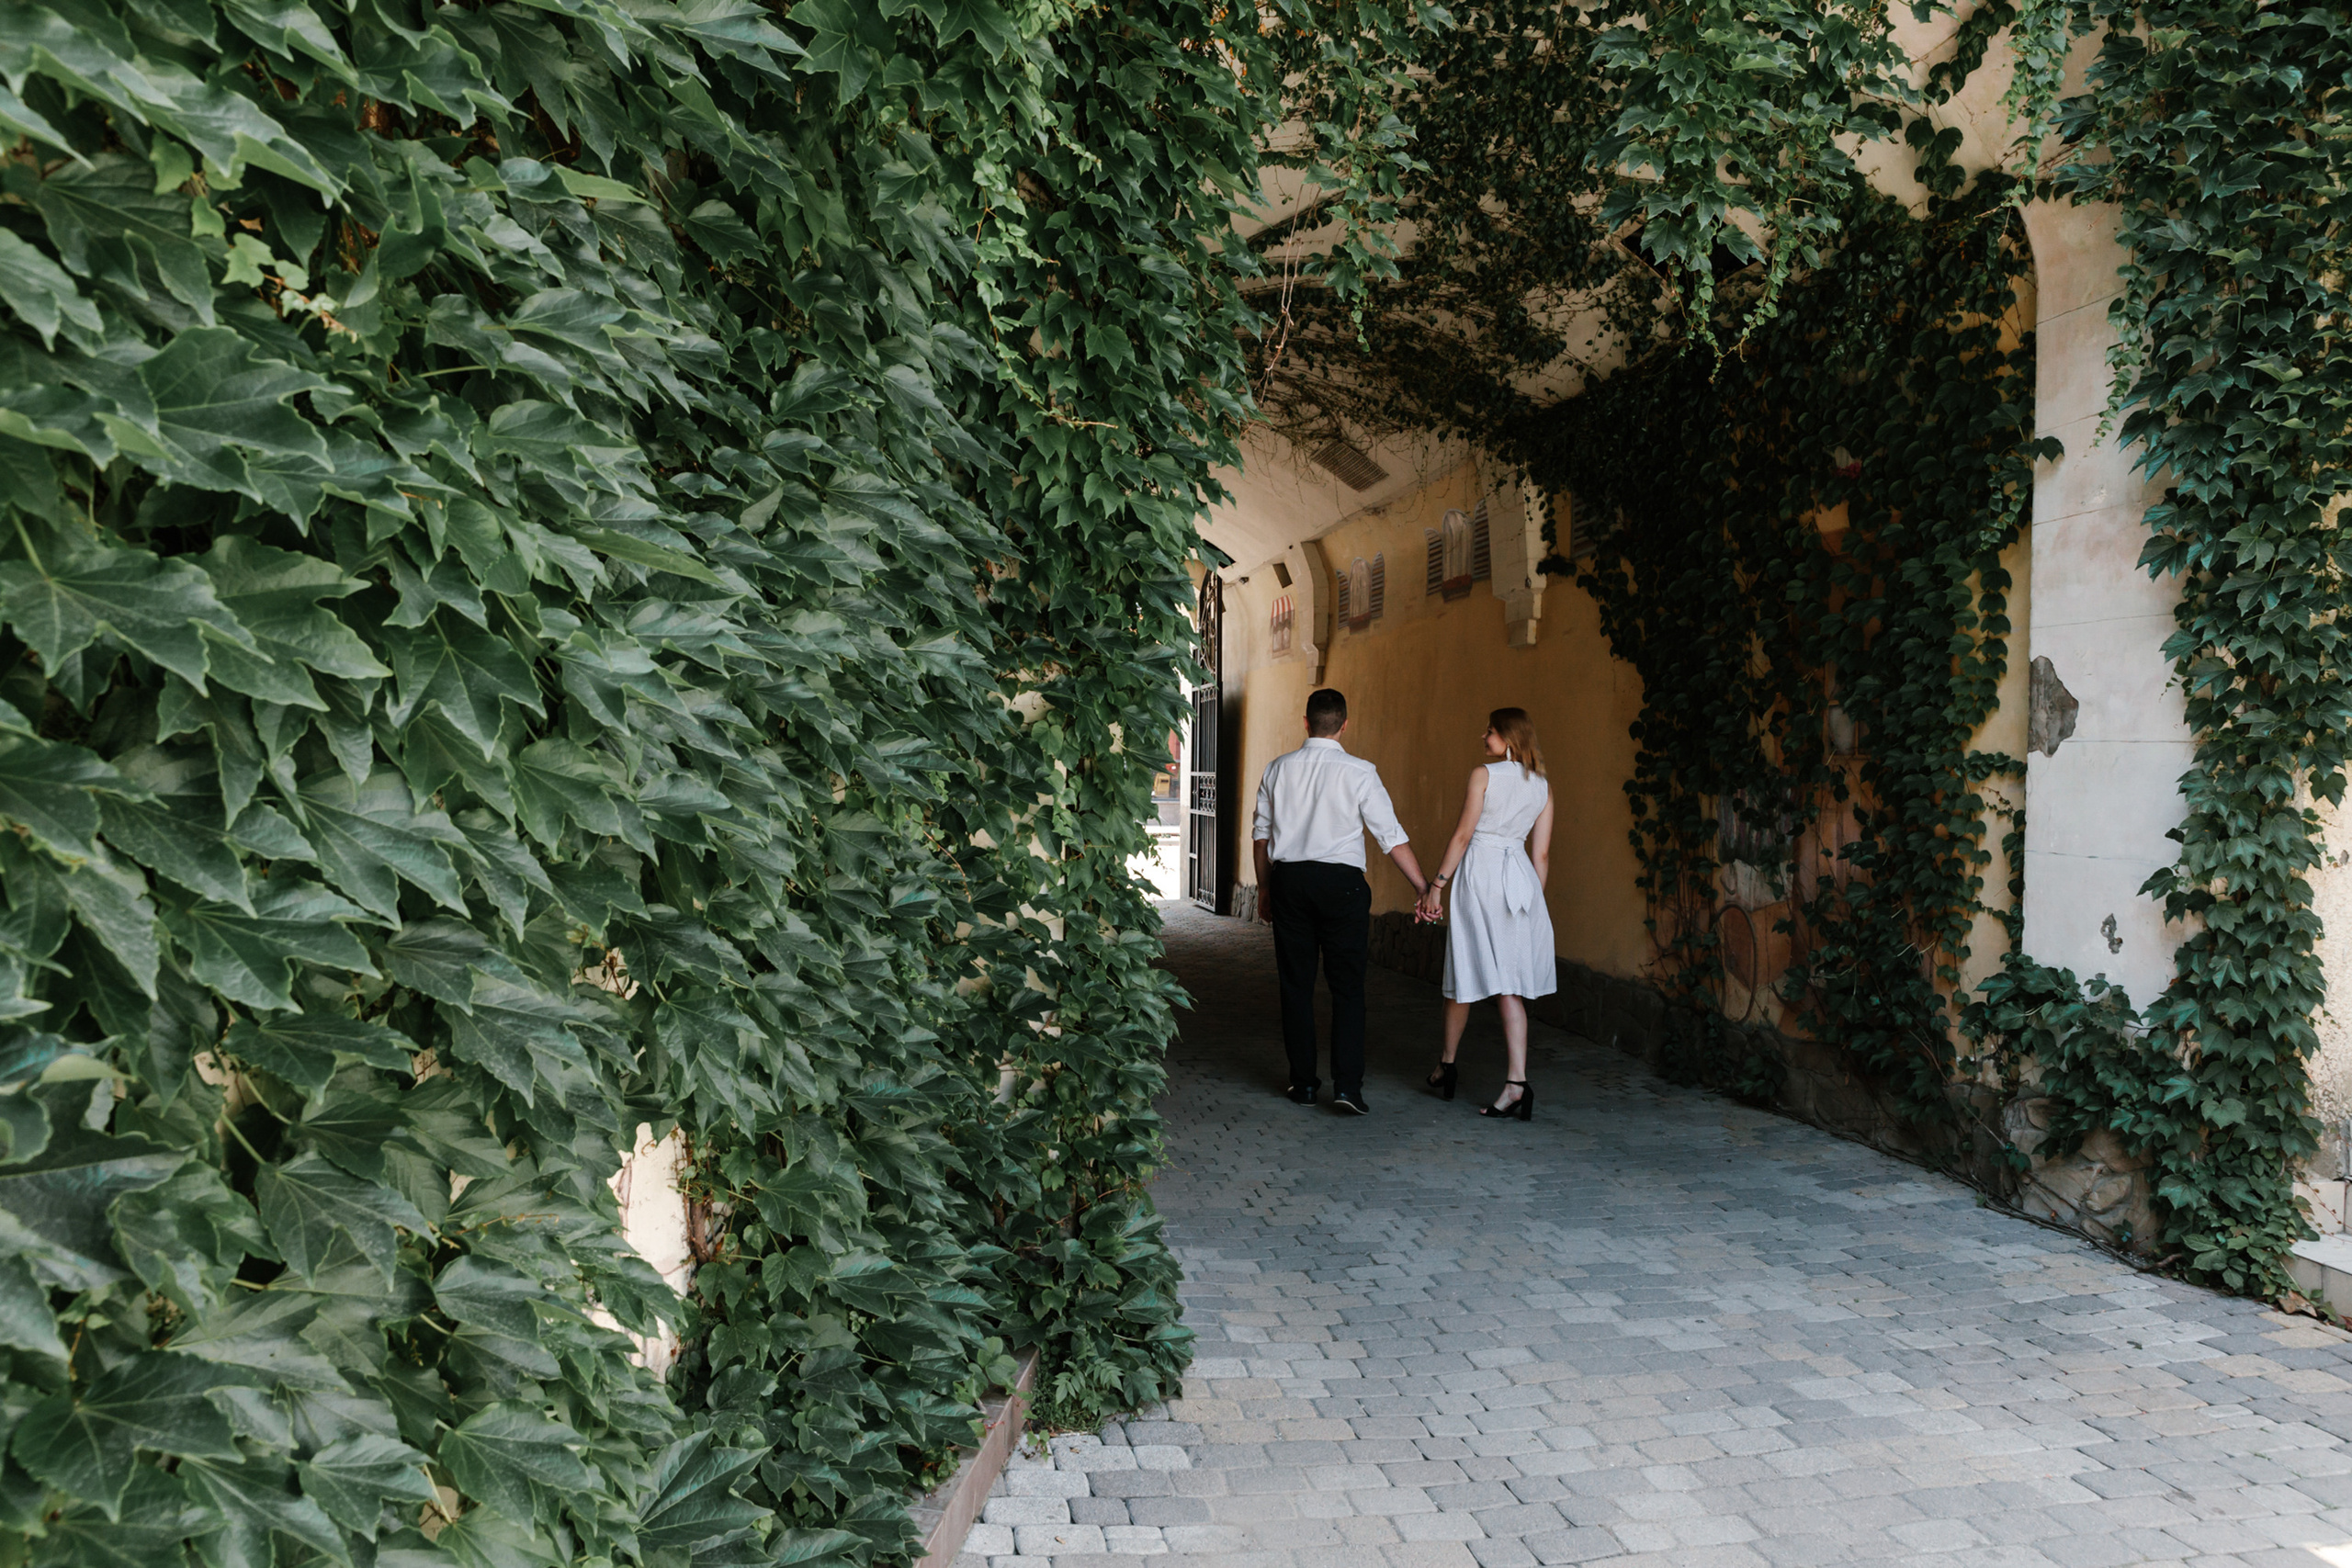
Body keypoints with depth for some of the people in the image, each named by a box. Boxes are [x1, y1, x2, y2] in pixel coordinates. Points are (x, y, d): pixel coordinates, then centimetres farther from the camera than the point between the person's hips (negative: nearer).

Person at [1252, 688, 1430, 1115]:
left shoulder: (1278, 769, 5)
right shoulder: (1359, 772, -5)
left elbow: (1261, 834, 10)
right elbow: (1392, 837, -5)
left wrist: (1265, 888, 21)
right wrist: (1424, 889, 0)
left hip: (1288, 879, 3)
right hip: (1341, 882, -3)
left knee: (1296, 984, 10)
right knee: (1347, 986, 3)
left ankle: (1303, 1083, 16)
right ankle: (1347, 1085, -5)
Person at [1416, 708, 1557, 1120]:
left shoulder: (1484, 774, -4)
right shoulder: (1542, 786, 10)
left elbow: (1463, 835, -7)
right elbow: (1541, 853, 10)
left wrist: (1436, 885, -4)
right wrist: (1534, 899, 18)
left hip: (1480, 871, -4)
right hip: (1521, 880, 4)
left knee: (1465, 975, 8)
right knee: (1509, 985, 3)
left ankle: (1446, 1066, 24)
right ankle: (1517, 1082, -7)